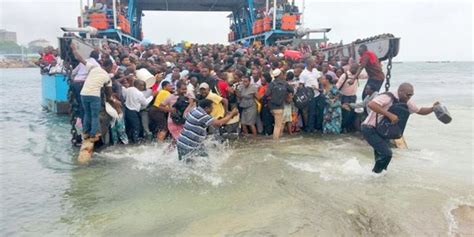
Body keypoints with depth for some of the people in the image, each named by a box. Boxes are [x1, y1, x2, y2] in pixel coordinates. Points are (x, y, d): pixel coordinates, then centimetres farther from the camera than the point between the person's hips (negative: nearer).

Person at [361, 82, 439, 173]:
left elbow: (420, 111, 13)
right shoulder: (387, 97, -23)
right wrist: (390, 115, -40)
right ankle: (375, 175, 5)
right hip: (370, 129, -9)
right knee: (386, 153, -14)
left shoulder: (406, 102, 3)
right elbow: (371, 105, -38)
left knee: (383, 153, 18)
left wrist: (433, 108, -8)